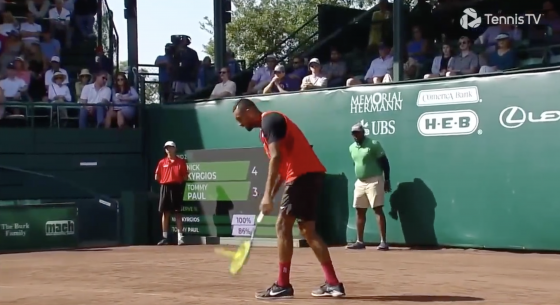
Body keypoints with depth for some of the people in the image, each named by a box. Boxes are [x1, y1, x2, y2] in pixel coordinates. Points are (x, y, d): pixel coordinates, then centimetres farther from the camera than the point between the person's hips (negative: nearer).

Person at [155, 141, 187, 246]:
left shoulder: (181, 162, 4)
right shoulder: (162, 162, 9)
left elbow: (185, 177, 4)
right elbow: (157, 177, 11)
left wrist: (177, 181, -6)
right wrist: (165, 181, 4)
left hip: (177, 188, -2)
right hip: (165, 188, 2)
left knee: (177, 213, -4)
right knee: (165, 213, 4)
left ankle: (180, 238, -6)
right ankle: (165, 238, 9)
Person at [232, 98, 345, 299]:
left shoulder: (269, 120, -8)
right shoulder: (269, 124, 22)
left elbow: (276, 158, -21)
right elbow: (282, 164, 24)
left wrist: (267, 195, -24)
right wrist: (271, 196, 19)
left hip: (303, 175, -10)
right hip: (310, 175, 10)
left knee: (283, 226, -8)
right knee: (308, 230, 11)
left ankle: (283, 286, -7)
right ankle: (333, 284, 10)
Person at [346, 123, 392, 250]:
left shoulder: (373, 144, -10)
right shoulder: (352, 148, 10)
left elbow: (384, 162, -9)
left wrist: (387, 180, -13)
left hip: (374, 181, -7)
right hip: (359, 182, 7)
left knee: (378, 210, -9)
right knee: (359, 211, 8)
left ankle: (383, 241, -10)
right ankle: (360, 241, 15)